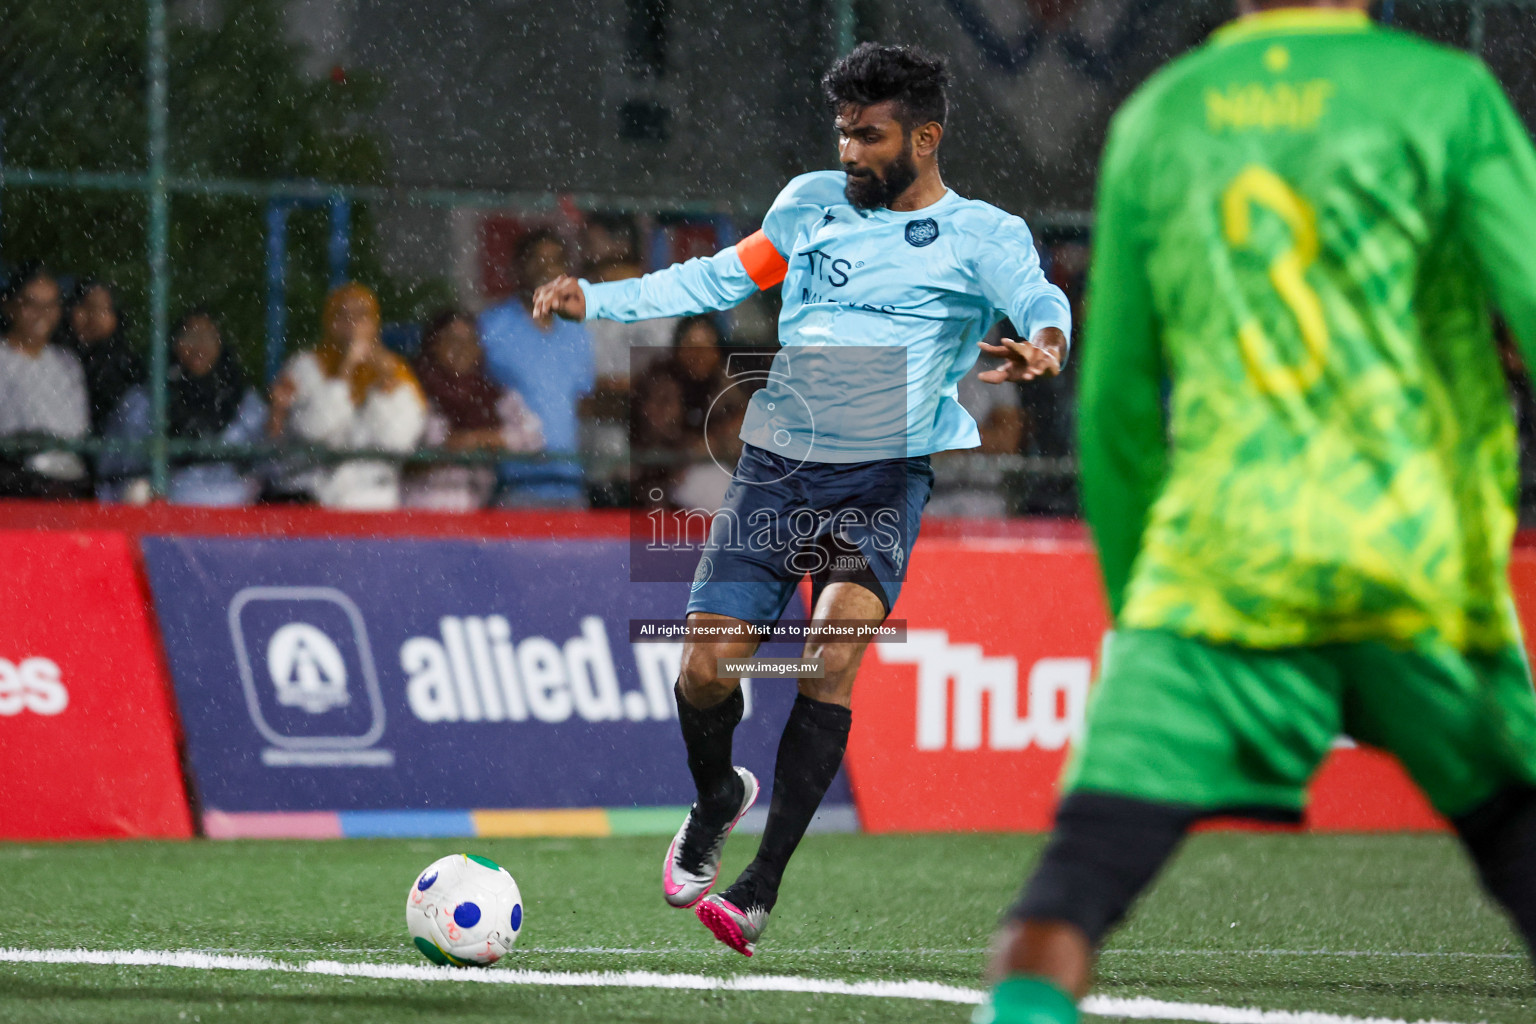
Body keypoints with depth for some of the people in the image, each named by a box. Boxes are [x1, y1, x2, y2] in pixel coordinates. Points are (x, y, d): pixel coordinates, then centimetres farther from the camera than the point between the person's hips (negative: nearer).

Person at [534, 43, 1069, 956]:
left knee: (835, 643, -26)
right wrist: (597, 299, 11)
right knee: (709, 662, -8)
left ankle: (762, 886, -23)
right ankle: (717, 799, 28)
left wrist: (1044, 344, -40)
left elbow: (1039, 300, -16)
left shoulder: (983, 236, 2)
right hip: (777, 468, 4)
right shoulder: (813, 201, 15)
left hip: (885, 479, -4)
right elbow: (721, 279, 20)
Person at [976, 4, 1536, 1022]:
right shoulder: (1443, 91, 4)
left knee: (1068, 900, -4)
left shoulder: (1155, 117, 12)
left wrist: (1134, 600, 25)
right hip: (1422, 567, -1)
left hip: (1218, 566, 1)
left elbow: (1116, 411, 15)